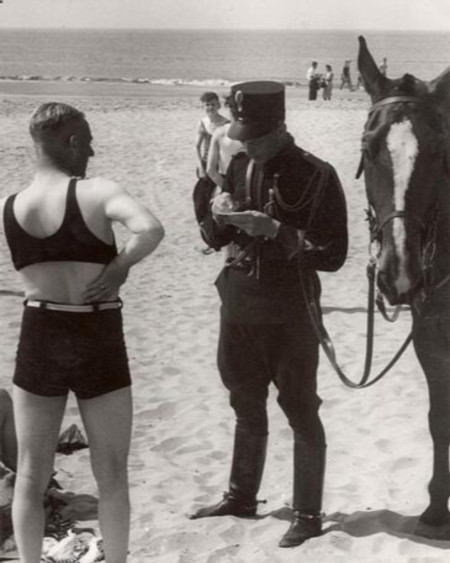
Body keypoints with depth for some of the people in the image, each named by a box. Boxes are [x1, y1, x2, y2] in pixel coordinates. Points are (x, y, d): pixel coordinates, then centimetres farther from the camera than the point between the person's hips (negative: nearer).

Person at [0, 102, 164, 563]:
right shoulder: (96, 192, -13)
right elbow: (150, 229, -30)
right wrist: (120, 268, -15)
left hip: (38, 344, 3)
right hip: (99, 347, -3)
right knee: (111, 475, 13)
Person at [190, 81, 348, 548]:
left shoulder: (316, 176, -15)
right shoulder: (239, 167, 4)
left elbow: (332, 255, -17)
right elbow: (215, 239, 12)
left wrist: (274, 230, -27)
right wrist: (220, 217, -11)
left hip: (289, 312, -6)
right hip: (239, 305, 6)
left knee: (301, 413, 5)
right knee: (247, 408, 20)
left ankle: (308, 515, 18)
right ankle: (241, 497, 36)